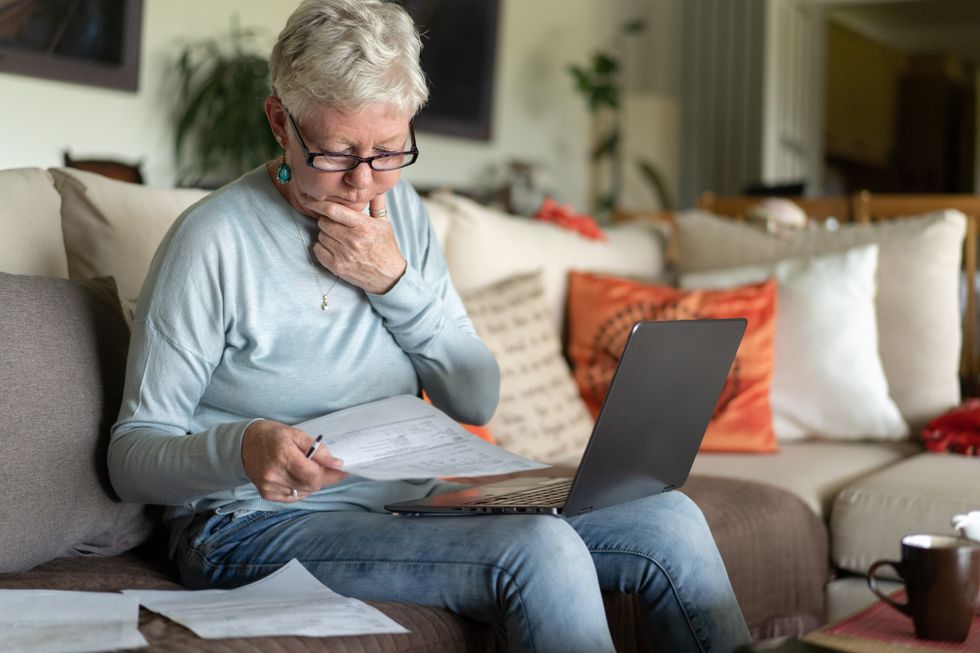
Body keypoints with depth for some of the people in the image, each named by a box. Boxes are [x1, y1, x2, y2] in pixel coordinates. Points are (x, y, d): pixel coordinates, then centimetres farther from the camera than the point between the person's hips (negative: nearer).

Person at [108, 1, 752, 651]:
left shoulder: (400, 209, 6)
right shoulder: (215, 238, -14)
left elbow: (477, 400, 4)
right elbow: (133, 455, -13)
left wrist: (394, 281, -11)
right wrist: (242, 448, -34)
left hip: (409, 503, 7)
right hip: (258, 527, -6)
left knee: (669, 523, -10)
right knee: (539, 549, -30)